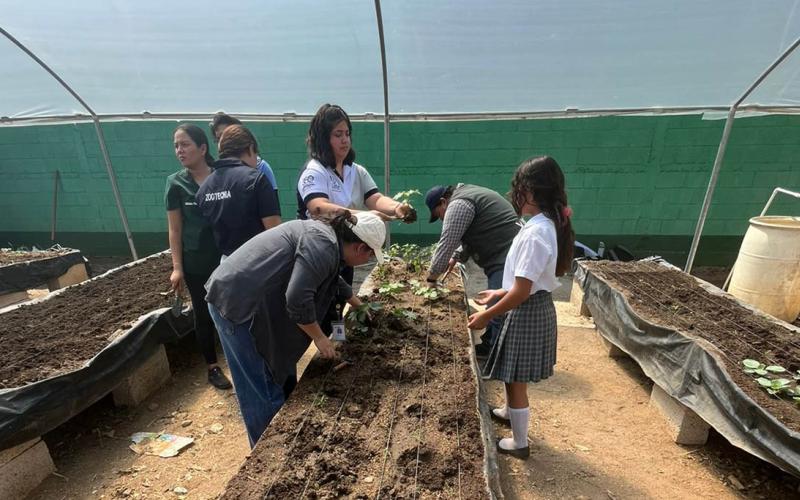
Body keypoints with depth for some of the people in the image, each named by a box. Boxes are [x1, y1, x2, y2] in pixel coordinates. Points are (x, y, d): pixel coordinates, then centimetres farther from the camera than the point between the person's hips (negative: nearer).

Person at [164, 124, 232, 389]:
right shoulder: (176, 183, -2)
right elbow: (175, 229, -1)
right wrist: (177, 267, -6)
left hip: (228, 256, 1)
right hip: (196, 262, 0)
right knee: (204, 314, 10)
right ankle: (213, 367, 27)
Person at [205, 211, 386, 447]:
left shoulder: (325, 236, 11)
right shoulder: (322, 246, -21)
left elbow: (332, 278, 29)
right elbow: (298, 299, -28)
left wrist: (358, 304, 42)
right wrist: (319, 337, -12)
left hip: (246, 300, 10)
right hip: (235, 302, -10)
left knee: (282, 378, 18)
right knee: (265, 391, 0)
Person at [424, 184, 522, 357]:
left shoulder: (458, 204, -13)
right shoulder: (466, 196, 21)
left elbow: (446, 243, -14)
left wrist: (432, 275, -3)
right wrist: (456, 257, 21)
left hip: (506, 261, -11)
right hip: (503, 258, 11)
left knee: (499, 314, -5)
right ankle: (488, 346, 33)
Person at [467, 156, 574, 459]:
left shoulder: (535, 232, -27)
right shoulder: (547, 225, 4)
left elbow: (522, 292, -26)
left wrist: (486, 316, -17)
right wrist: (499, 293, 16)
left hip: (528, 314, -10)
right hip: (534, 308, 10)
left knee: (515, 380, 10)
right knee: (511, 374, 29)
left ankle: (519, 443, 31)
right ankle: (509, 411, 54)